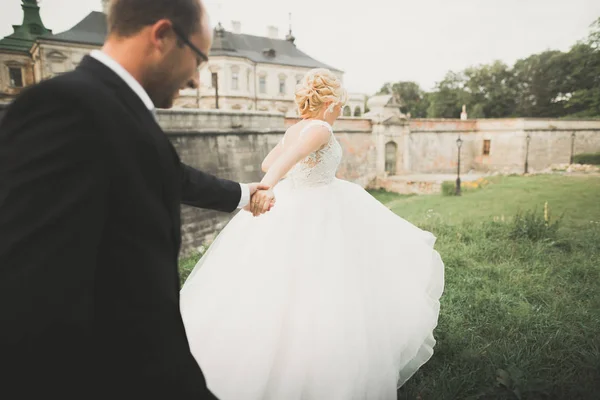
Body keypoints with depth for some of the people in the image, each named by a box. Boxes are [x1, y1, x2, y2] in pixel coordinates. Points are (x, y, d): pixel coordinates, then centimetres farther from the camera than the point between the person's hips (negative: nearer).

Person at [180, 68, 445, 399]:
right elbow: (286, 159, -34)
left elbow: (267, 163, 19)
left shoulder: (294, 130, 8)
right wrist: (267, 187, -50)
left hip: (291, 208, 9)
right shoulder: (320, 129, -15)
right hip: (313, 216, -8)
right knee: (313, 293, 5)